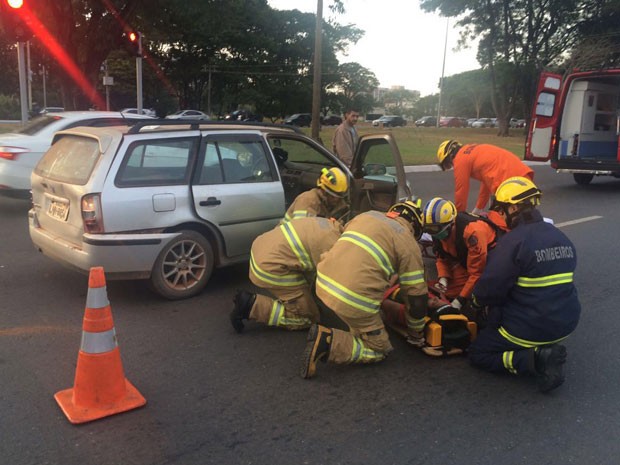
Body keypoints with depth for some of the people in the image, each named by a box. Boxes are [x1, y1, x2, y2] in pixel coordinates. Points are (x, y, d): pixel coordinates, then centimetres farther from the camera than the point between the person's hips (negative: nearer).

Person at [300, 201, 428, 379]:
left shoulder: (367, 215, 18)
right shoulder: (409, 245, 3)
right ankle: (327, 342, -8)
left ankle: (359, 330, 14)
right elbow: (417, 297, 5)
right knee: (379, 350, 11)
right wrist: (417, 335, 21)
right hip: (353, 300, -7)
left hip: (323, 282, 7)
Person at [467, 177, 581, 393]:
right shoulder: (561, 238, 4)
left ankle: (535, 359, -10)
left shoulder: (513, 240, -21)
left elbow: (490, 288, -20)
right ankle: (547, 350, 7)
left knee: (478, 354, 12)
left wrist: (477, 299, 4)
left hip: (530, 330, -7)